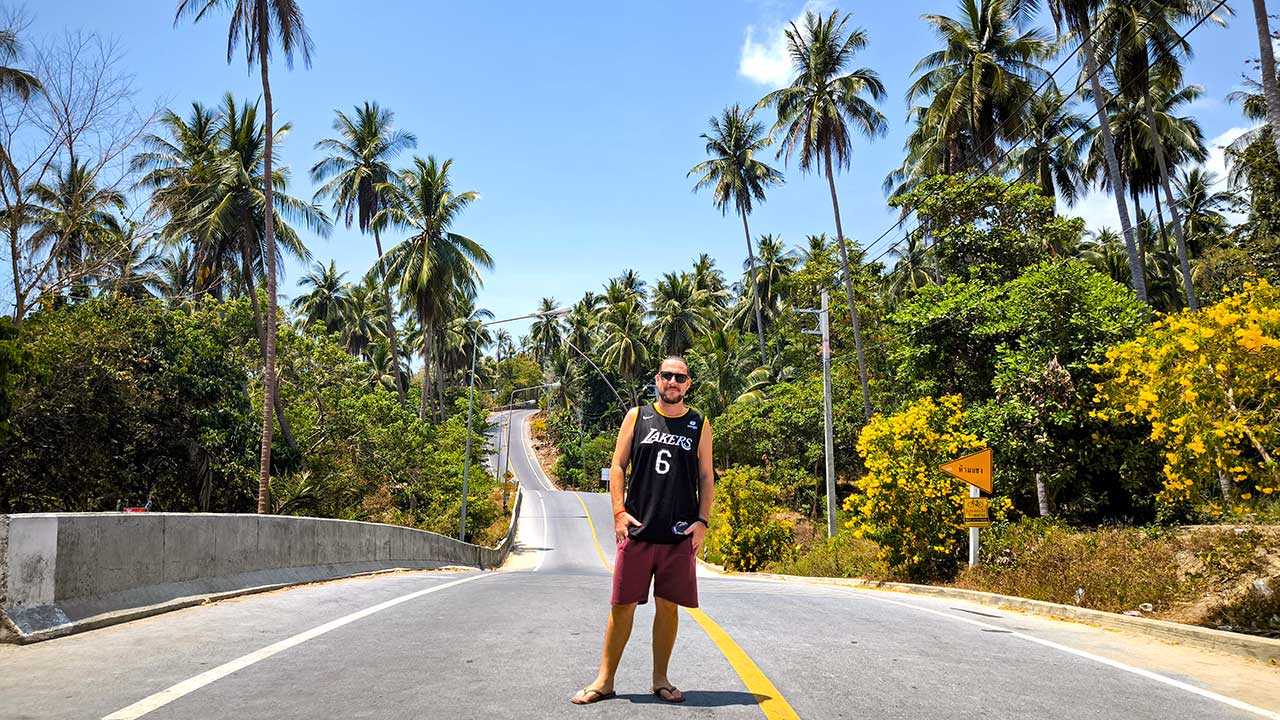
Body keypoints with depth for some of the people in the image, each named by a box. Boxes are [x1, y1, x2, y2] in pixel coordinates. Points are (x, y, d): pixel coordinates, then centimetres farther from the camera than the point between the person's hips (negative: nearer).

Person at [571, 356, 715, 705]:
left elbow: (706, 477, 9)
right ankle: (605, 680, 13)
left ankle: (660, 680, 20)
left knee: (668, 606, 6)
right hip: (637, 529, 0)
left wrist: (702, 521, -1)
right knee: (623, 604, 2)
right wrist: (619, 512, -3)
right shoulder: (637, 416, 7)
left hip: (680, 533, 1)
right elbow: (618, 466, 7)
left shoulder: (699, 425, 9)